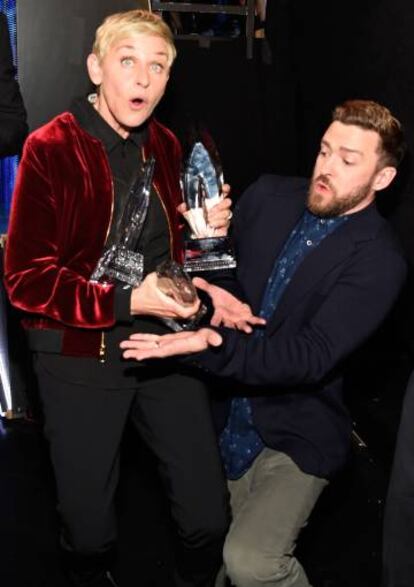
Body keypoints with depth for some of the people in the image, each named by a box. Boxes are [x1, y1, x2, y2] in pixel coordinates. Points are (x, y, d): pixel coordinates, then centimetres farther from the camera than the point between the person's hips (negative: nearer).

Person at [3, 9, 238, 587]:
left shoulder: (165, 145, 8)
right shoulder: (50, 149, -10)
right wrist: (128, 302, -23)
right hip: (80, 353, -4)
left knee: (209, 515, 7)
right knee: (89, 529, 10)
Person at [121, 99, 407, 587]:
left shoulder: (378, 261, -16)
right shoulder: (268, 197, -1)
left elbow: (312, 355, -25)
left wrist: (215, 346, -36)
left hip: (296, 435, -4)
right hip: (226, 414, 5)